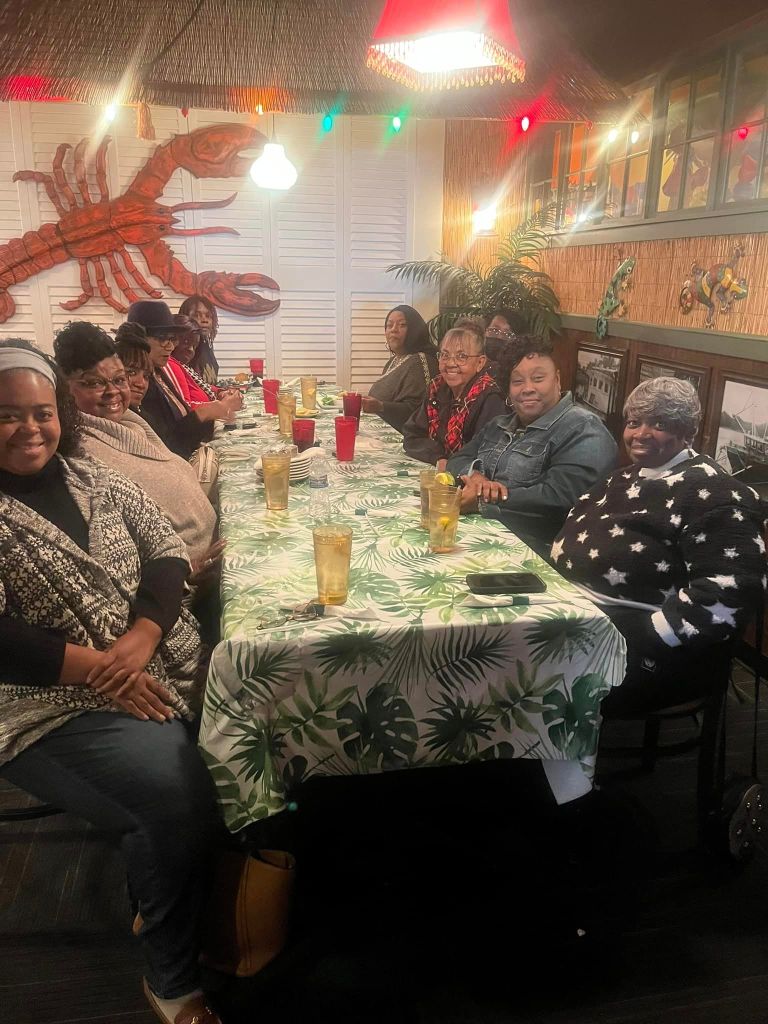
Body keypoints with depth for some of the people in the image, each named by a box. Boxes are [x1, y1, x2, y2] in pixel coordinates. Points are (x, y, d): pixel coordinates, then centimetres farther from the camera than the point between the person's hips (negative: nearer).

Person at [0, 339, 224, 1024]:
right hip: (55, 703, -5)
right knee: (181, 794, -24)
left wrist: (139, 638, -13)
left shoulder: (95, 480, 11)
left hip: (162, 671, 5)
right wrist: (97, 669, -19)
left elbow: (168, 553, 5)